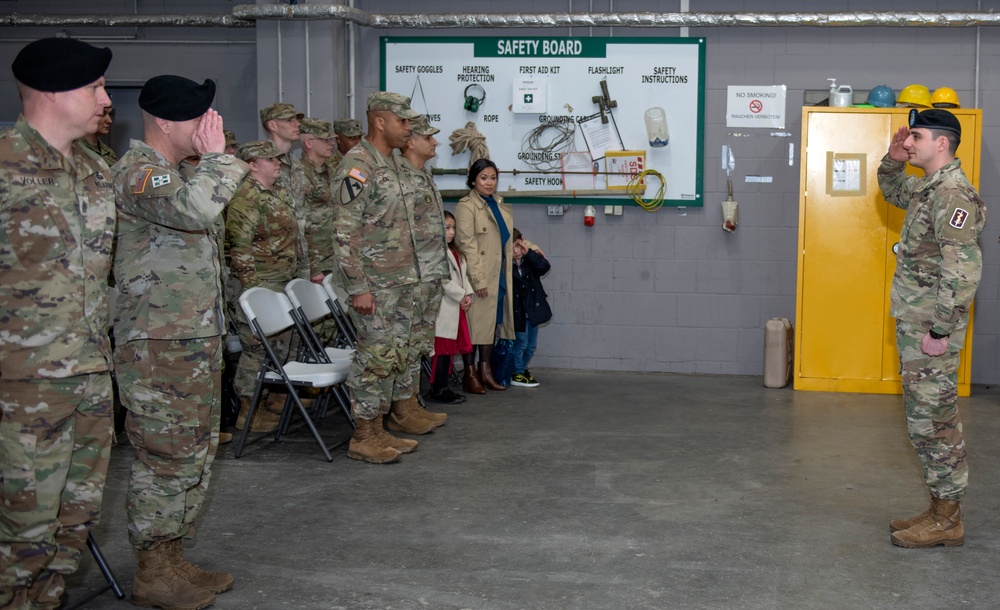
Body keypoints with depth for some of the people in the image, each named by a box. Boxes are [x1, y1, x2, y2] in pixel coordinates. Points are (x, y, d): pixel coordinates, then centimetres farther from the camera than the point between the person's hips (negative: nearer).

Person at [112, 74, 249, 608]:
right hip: (159, 344, -10)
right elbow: (195, 209, -32)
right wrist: (215, 154, -18)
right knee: (167, 458, -5)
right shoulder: (138, 169, -14)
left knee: (196, 454, 14)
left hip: (195, 338, 10)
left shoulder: (173, 171, 19)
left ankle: (173, 560, 24)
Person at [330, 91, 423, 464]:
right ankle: (362, 438, 6)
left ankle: (377, 431, 21)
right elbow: (344, 233, -19)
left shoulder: (393, 163, 14)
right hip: (374, 285, -9)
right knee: (375, 359, -4)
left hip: (401, 281, 9)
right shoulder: (357, 166, -15)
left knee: (395, 358, 12)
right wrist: (358, 288, -21)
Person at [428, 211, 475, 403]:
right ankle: (438, 390, -3)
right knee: (442, 349, -7)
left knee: (450, 348, 11)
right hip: (444, 308, -10)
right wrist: (461, 296, -13)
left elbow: (463, 275, 18)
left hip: (457, 308, 10)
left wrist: (469, 294, 1)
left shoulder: (455, 252, 19)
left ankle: (443, 387, 17)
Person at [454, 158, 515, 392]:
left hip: (499, 275, 7)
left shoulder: (501, 206, 15)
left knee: (491, 321, 9)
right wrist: (478, 279, -18)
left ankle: (485, 370, 16)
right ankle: (470, 372, 5)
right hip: (479, 276, -7)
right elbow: (467, 244, -14)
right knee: (474, 322, -3)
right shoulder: (466, 206, -8)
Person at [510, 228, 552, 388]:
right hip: (518, 312, -5)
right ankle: (517, 374, 15)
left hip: (533, 309, 5)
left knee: (531, 345, 15)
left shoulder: (530, 260, 1)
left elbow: (544, 267, -17)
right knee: (521, 343, 1)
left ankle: (522, 368, 33)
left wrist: (529, 253, -20)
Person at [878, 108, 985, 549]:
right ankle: (941, 510, 24)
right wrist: (894, 159, 15)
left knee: (933, 421, -3)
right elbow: (891, 191, 35)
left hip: (930, 330, -10)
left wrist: (939, 330, -23)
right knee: (926, 421, 15)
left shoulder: (953, 195, -19)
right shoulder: (927, 187, 12)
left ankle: (947, 521, 7)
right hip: (913, 323, 10)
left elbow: (964, 270, -25)